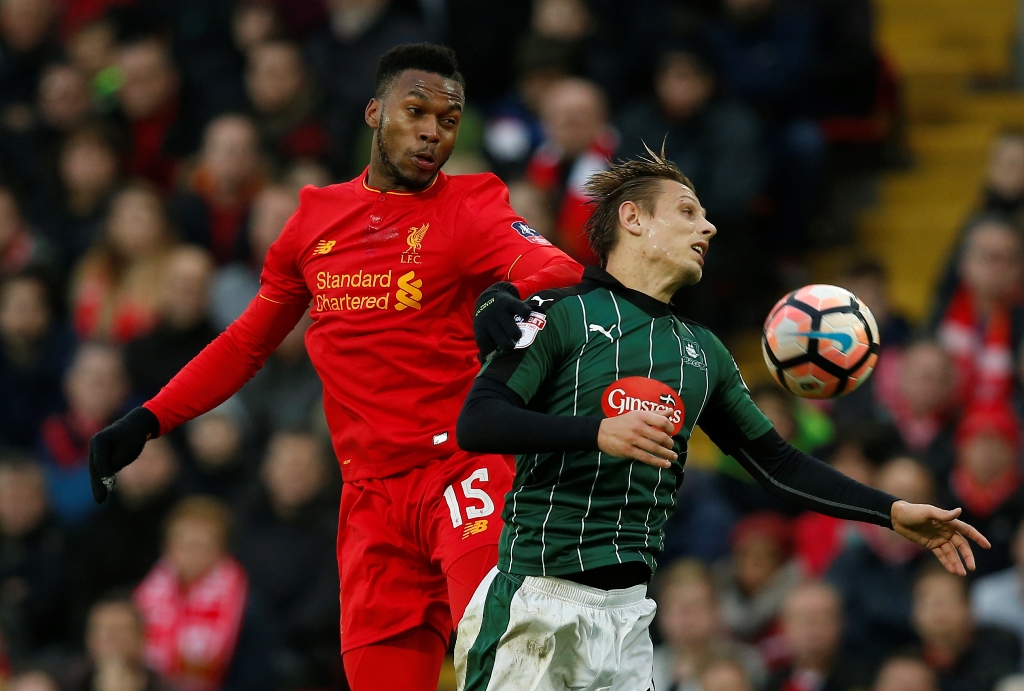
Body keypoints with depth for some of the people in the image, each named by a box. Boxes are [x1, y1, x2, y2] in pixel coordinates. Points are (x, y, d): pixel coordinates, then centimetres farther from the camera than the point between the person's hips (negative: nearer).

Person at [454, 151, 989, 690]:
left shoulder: (703, 353, 19)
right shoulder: (561, 312, -1)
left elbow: (778, 464, 23)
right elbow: (476, 423, -11)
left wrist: (893, 513, 14)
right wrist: (599, 433, -23)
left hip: (628, 606, 6)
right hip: (536, 594, -6)